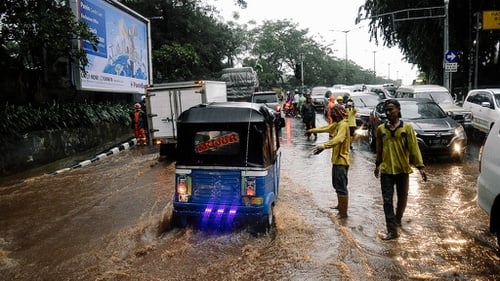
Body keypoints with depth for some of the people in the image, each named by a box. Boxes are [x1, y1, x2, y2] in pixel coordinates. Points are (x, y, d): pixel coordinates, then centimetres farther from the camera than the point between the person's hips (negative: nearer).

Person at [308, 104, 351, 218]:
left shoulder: (343, 124, -19)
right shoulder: (337, 123, 12)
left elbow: (338, 139, -36)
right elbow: (326, 128, 30)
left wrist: (323, 146, -48)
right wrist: (313, 130, 38)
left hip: (341, 160, -10)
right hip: (336, 159, 10)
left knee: (341, 187, -6)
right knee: (336, 184, 21)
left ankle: (343, 212, -1)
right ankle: (340, 205, 35)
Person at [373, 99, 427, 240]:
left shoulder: (407, 127, -5)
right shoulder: (381, 129, 2)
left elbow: (414, 148, -7)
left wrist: (420, 166, -14)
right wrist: (377, 165, 21)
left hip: (402, 169, -1)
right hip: (386, 170, 1)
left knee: (402, 198, 15)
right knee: (387, 201, -3)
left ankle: (397, 219, 41)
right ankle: (392, 230, 2)